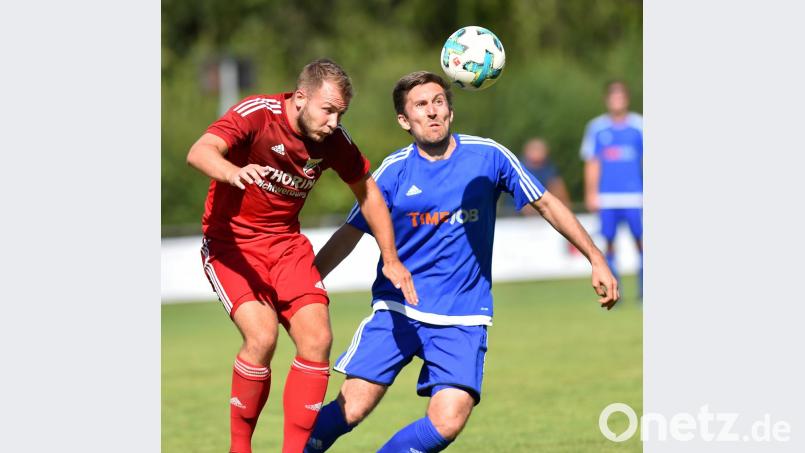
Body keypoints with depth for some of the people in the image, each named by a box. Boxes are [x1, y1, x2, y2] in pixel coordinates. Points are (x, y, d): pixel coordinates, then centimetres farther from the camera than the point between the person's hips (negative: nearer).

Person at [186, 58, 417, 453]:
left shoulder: (333, 139, -6)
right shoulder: (256, 114, -20)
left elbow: (367, 191, 12)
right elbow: (199, 152, -37)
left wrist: (390, 260, 12)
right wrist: (232, 172, -60)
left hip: (286, 243, 5)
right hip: (230, 242, -5)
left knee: (317, 338, -12)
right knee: (262, 335, -24)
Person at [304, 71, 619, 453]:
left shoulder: (488, 156, -2)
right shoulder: (395, 170, -2)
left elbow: (546, 204, 8)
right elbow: (350, 234, 7)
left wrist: (596, 260, 6)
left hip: (463, 316, 0)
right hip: (397, 307, 0)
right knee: (350, 410, -12)